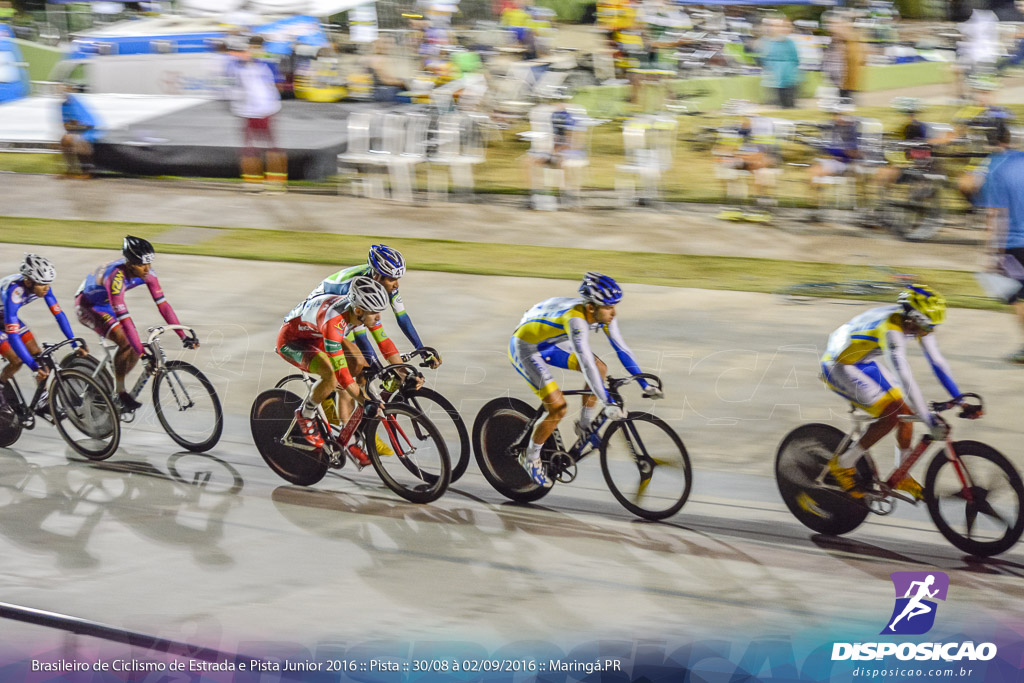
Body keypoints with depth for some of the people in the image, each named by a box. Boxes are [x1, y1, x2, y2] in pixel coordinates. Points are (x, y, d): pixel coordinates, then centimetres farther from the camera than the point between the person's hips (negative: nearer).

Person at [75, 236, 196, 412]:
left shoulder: (147, 272, -20)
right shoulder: (116, 276, -40)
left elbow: (162, 304, -17)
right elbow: (124, 318, -44)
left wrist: (183, 336, -22)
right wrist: (142, 351, -48)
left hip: (106, 304, 7)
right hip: (87, 304, -7)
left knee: (136, 346, -7)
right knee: (125, 342, -26)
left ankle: (112, 386, 14)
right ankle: (120, 392, -10)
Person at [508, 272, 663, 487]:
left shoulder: (602, 315, -13)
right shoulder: (575, 320, -36)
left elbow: (621, 349, -5)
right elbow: (586, 363, -42)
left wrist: (645, 385, -7)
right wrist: (608, 403, -45)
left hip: (546, 346, 8)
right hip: (524, 348, -8)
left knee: (601, 368, -4)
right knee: (558, 409, -15)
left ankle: (585, 426, 12)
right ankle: (531, 457, 7)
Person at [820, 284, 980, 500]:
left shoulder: (918, 323, -11)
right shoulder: (892, 329, -36)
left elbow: (937, 362, -2)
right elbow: (905, 377, -42)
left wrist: (960, 399, -6)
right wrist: (929, 419, -44)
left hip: (864, 362, 9)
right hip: (838, 367, -9)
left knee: (907, 412, 3)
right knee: (892, 415, -18)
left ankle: (902, 477, 19)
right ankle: (842, 464, -6)